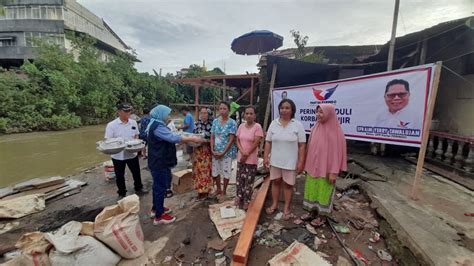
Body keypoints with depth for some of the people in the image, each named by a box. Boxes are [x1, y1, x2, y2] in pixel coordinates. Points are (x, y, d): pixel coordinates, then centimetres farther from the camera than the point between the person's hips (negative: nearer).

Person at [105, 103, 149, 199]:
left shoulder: (133, 122, -2)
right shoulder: (111, 125, -14)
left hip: (132, 153, 3)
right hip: (118, 155, -3)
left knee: (136, 172, 18)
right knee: (120, 176, 14)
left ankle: (138, 188, 41)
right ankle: (122, 193, 33)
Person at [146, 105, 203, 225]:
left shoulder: (156, 125, 13)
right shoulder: (158, 127, -22)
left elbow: (168, 139, 16)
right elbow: (173, 138, -29)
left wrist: (187, 139, 8)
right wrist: (191, 139, -22)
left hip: (159, 162, 11)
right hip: (160, 163, -11)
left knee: (158, 186, 21)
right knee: (161, 187, 0)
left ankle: (156, 208, 36)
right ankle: (159, 216, 13)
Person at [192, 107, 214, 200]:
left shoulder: (211, 124, -6)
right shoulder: (196, 124, 8)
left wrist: (207, 141, -20)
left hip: (208, 151, -4)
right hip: (198, 150, 4)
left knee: (206, 170, 1)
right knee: (198, 170, 8)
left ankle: (206, 190, 16)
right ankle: (200, 189, 22)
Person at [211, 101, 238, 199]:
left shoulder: (232, 123, -11)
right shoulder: (215, 121, 3)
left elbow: (231, 140, -14)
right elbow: (212, 137, 4)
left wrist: (223, 152, -16)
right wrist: (212, 150, -7)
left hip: (227, 152, -4)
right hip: (216, 152, 5)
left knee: (226, 172, 8)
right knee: (215, 171, 14)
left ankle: (224, 191, 28)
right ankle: (218, 189, 36)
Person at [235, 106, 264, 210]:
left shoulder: (257, 127, -11)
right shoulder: (241, 126, 5)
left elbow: (256, 143, -15)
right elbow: (237, 141, 4)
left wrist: (246, 155, -12)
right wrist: (242, 152, -13)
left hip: (251, 159, -5)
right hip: (240, 157, 5)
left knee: (249, 181, 3)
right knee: (240, 178, 14)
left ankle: (246, 201, 18)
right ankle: (239, 197, 31)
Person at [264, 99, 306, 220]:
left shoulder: (298, 125, -7)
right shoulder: (273, 124, 1)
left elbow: (302, 145, -7)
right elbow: (268, 142, 3)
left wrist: (301, 162, -10)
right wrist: (265, 157, -1)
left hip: (290, 162, -2)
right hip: (275, 160, 3)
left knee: (288, 184, 10)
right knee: (275, 182, 15)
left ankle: (286, 208, 27)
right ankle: (274, 204, 33)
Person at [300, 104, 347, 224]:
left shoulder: (336, 131, -13)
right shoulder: (315, 128, 3)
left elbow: (337, 151, -13)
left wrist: (333, 171, -14)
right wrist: (307, 165, 11)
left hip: (326, 169, -5)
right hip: (312, 167, 6)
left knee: (323, 192, 10)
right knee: (312, 189, 17)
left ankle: (322, 215, 28)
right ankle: (312, 212, 35)